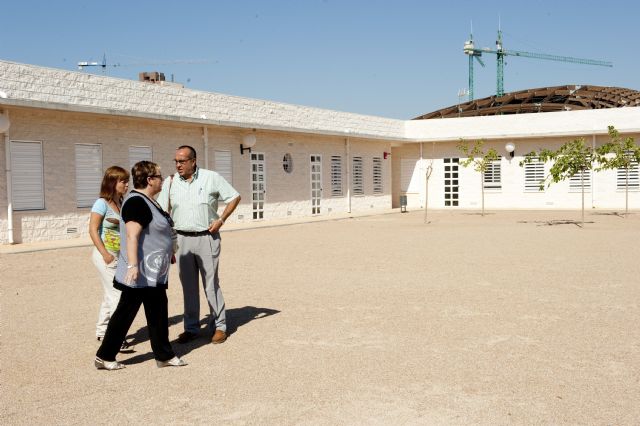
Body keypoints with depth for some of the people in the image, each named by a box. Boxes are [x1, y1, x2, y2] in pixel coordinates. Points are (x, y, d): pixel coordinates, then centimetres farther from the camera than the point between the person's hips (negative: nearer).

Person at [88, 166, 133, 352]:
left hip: (119, 256, 8)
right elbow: (93, 230, -14)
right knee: (117, 295, -10)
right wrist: (105, 254, -18)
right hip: (106, 255, -8)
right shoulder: (102, 203, -11)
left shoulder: (122, 203, 9)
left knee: (110, 295, 17)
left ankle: (102, 331, 30)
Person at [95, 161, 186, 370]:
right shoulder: (137, 202, -19)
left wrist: (169, 253, 33)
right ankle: (104, 356, 13)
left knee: (158, 313, 12)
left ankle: (164, 355, 20)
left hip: (154, 274, 10)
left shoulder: (148, 201, 13)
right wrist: (132, 265, -35)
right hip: (139, 274, -10)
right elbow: (132, 235, -28)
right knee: (125, 313, 1)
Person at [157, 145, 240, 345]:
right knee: (188, 285, 8)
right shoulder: (170, 182, 3)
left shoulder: (211, 178, -3)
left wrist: (221, 220, -6)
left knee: (211, 283, -1)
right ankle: (191, 328, 18)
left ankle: (219, 326, 10)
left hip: (206, 237, -3)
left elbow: (234, 197, 4)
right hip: (182, 239, 3)